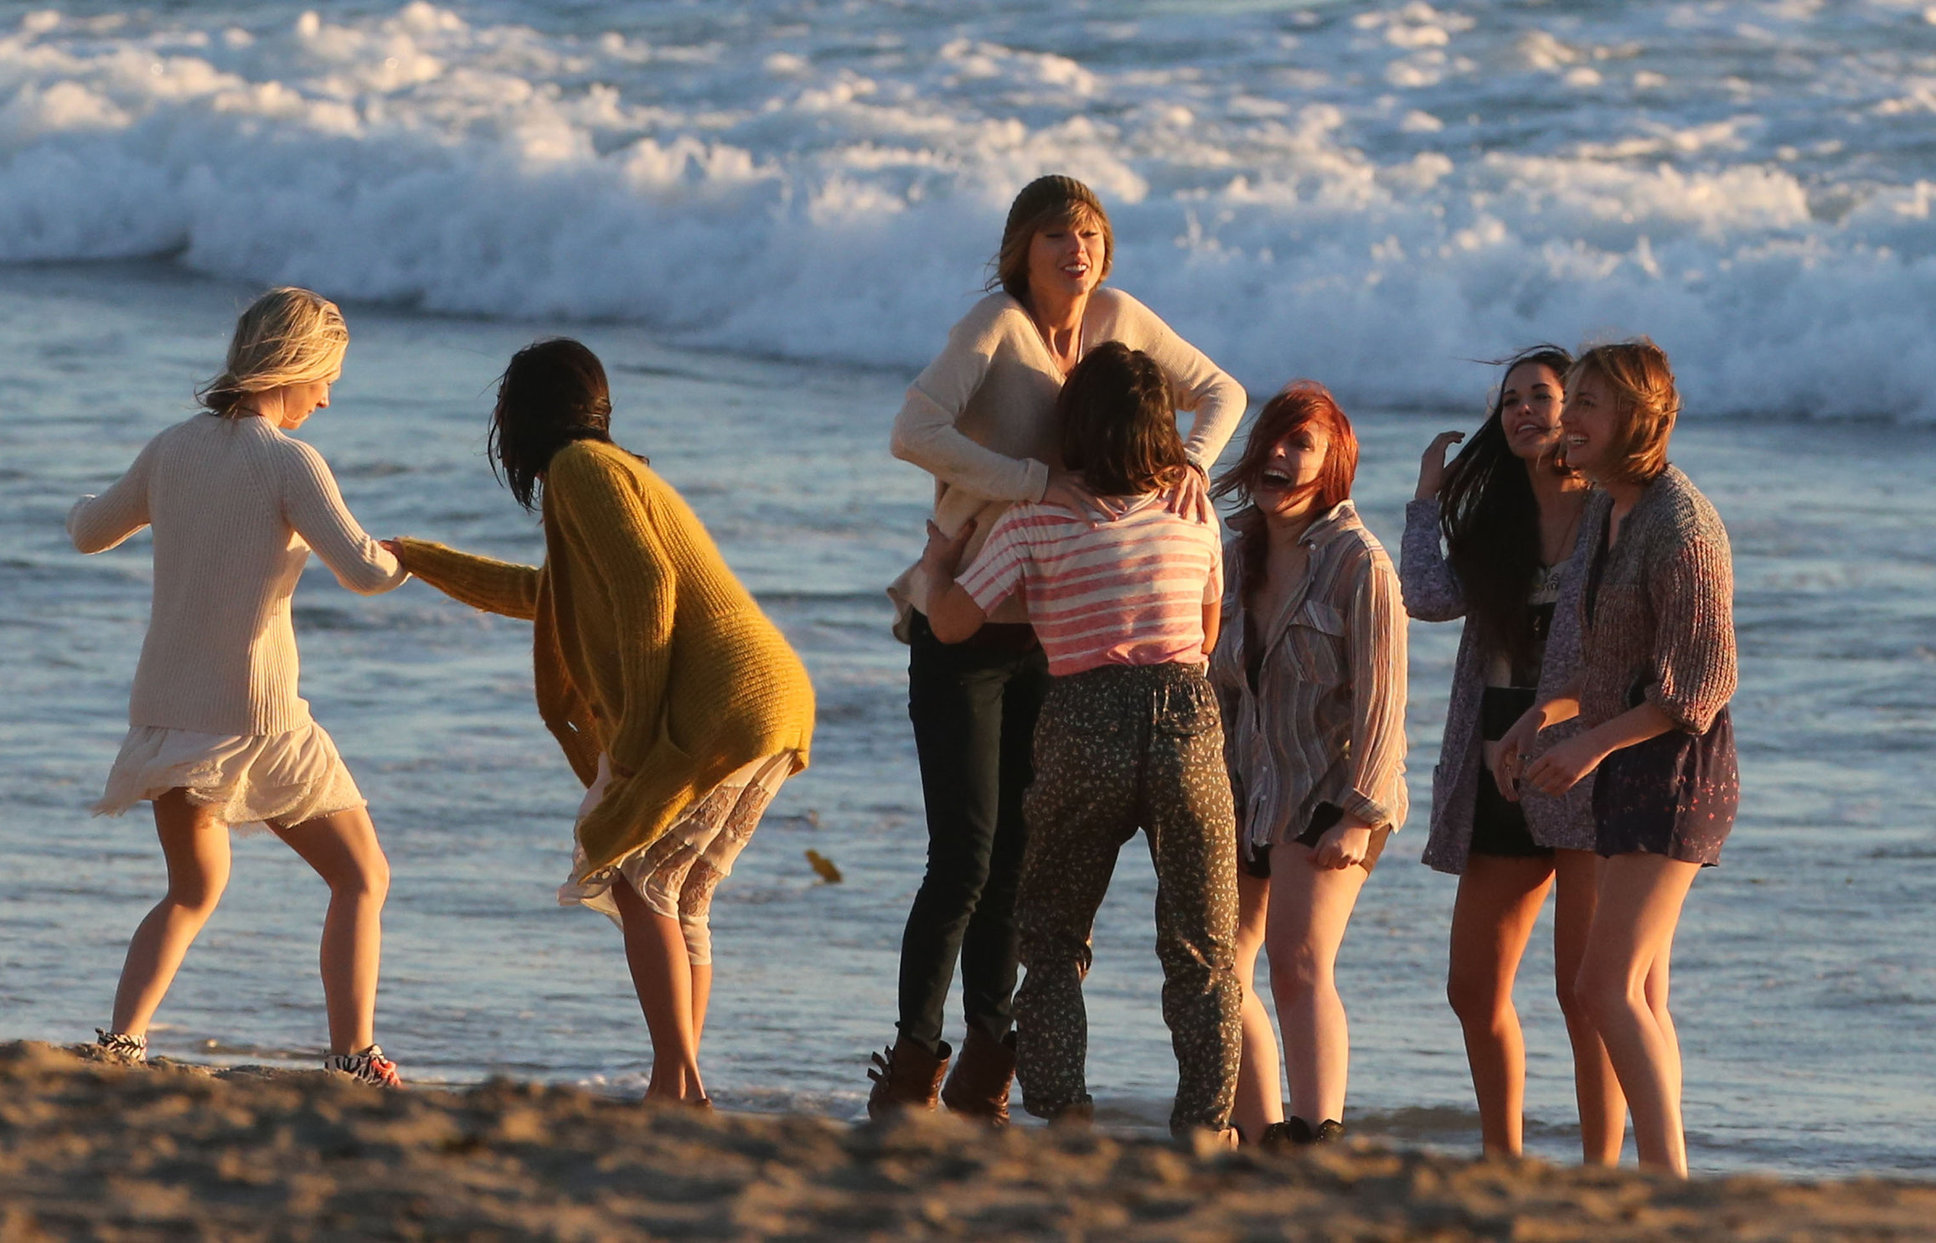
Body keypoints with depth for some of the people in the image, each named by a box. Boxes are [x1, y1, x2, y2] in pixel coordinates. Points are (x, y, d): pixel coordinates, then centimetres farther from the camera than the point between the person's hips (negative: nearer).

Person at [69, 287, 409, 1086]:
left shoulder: (173, 450, 5)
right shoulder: (287, 462, -12)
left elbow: (90, 534, 21)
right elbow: (361, 570, -22)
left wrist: (90, 503, 44)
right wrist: (402, 563, 1)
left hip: (166, 712, 6)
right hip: (252, 714, -6)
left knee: (194, 892, 24)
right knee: (361, 876, 11)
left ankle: (119, 1043, 5)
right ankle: (354, 1059, 0)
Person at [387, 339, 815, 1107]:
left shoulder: (580, 467, -2)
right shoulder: (616, 470, 29)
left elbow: (647, 585, -16)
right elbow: (542, 596, 45)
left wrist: (634, 731, -15)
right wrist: (419, 560, 54)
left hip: (724, 701, -9)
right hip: (781, 699, 9)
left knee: (633, 878, -2)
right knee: (678, 900, 14)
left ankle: (677, 1082, -10)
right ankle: (679, 1082, 11)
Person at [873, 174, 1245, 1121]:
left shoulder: (1118, 320, 1)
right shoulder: (996, 325, -17)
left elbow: (1220, 391, 12)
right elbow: (914, 433, -31)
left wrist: (1193, 462, -9)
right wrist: (1036, 482, -34)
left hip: (1053, 632, 6)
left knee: (1021, 853, 8)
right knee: (964, 857, -11)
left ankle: (981, 1080, 16)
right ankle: (909, 1073, 0)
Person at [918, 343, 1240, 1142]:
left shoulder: (1036, 523, -4)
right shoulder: (1195, 516, 6)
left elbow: (951, 623, 0)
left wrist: (939, 562, 20)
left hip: (1084, 725, -2)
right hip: (1187, 721, 2)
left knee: (1051, 934, 14)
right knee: (1201, 950, 10)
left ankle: (1060, 1107, 1)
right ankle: (1202, 1120, 0)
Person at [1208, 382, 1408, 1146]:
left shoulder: (1358, 563, -12)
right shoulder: (1236, 559, 8)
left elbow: (1380, 700, -14)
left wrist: (1359, 815, -19)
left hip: (1329, 794, -7)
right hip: (1248, 794, 7)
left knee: (1299, 966, -22)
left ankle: (1318, 1140, -30)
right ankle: (1263, 1140, 15)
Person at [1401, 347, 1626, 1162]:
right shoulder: (1497, 522, 15)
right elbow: (1431, 596, 0)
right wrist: (1429, 495, 8)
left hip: (1589, 781, -7)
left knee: (1585, 990, -7)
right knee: (1473, 989, 9)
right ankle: (1503, 1166, 22)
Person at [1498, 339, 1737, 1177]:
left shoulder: (1680, 527, -17)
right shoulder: (1605, 512, 11)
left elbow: (1701, 685, -18)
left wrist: (1591, 744, -19)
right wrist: (1546, 712, 6)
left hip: (1675, 765, -10)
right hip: (1630, 770, 10)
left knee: (1608, 984, -15)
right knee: (1640, 993, 9)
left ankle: (1668, 1180, -15)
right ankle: (1662, 1179, 11)